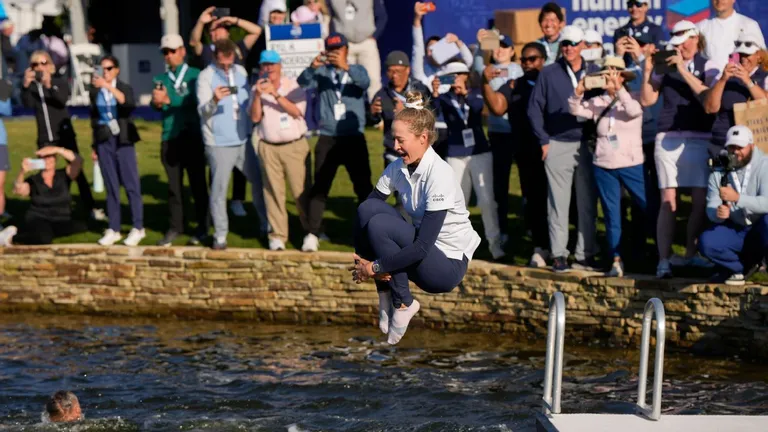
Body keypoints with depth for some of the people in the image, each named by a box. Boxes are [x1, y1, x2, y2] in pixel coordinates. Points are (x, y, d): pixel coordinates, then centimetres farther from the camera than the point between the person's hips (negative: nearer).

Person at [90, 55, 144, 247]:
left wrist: (109, 87, -31)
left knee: (131, 184, -2)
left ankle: (138, 228, 4)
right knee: (111, 186, 3)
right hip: (104, 142, 2)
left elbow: (129, 103, -21)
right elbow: (94, 118, 13)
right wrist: (95, 145, 13)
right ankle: (113, 230, 7)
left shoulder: (124, 87, 1)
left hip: (122, 140, -2)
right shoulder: (95, 91, 8)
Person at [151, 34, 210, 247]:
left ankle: (203, 227, 12)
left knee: (197, 182, 2)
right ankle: (175, 227, 12)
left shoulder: (195, 75, -1)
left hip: (192, 137, -4)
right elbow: (157, 104, 0)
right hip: (170, 139, 4)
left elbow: (194, 101, -16)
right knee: (174, 185, 6)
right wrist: (157, 102, -23)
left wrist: (168, 100, -24)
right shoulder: (161, 79, 13)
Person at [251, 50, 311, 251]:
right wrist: (258, 95, -17)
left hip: (295, 146, -1)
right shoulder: (257, 89, 7)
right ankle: (278, 235, 3)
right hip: (269, 148, 1)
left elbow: (297, 111, -11)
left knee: (301, 191, -2)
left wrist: (275, 94, -19)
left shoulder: (293, 86, 3)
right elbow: (255, 117, -3)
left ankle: (311, 230, 11)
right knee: (273, 192, -1)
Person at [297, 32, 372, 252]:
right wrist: (312, 67, -34)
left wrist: (345, 67, -34)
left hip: (354, 139, 0)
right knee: (319, 187, -2)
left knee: (363, 186, 1)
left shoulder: (356, 70, 7)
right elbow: (303, 83, -13)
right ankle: (313, 233, 0)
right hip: (328, 139, 0)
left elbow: (365, 82, -16)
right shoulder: (322, 73, 5)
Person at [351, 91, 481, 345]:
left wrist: (375, 267, -24)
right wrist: (364, 261, -17)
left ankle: (403, 304, -11)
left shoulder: (440, 175, -23)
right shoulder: (398, 169, -2)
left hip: (450, 264, -7)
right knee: (368, 209, -14)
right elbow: (366, 213, 0)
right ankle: (385, 295, -10)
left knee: (379, 225, -26)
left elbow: (423, 245, -28)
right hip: (419, 253, 7)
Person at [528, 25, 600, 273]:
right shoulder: (549, 74, 3)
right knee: (558, 203, 0)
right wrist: (544, 140, -2)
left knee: (588, 203, 4)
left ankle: (585, 255, 10)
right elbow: (534, 109, 3)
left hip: (588, 145, 2)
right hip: (558, 145, -2)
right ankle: (559, 255, 4)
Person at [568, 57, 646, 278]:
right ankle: (616, 260, 12)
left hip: (631, 165, -3)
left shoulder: (631, 98, -1)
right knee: (611, 216, 6)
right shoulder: (599, 102, 7)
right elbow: (576, 110, -2)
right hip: (604, 167, 3)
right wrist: (578, 93, -19)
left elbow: (634, 111, -22)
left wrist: (619, 89, -28)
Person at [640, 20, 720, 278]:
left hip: (699, 138, 0)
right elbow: (647, 100, 6)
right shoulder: (665, 66, 9)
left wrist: (683, 70, -14)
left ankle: (690, 255, 15)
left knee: (700, 201, 1)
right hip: (668, 138, 0)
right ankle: (664, 260, -6)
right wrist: (647, 72, -6)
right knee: (668, 202, -6)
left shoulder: (708, 67, 6)